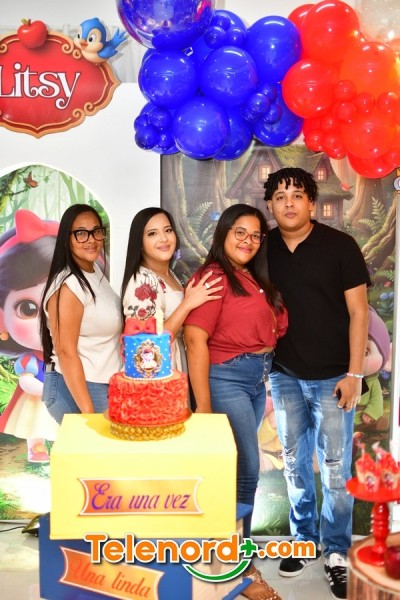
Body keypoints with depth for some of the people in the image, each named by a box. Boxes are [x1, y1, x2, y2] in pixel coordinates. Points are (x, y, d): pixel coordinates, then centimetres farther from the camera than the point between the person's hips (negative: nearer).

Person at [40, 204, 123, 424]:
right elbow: (66, 353, -21)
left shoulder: (95, 270, 6)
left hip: (104, 386, 8)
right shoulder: (68, 286, -20)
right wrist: (88, 411, -21)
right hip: (76, 389, -8)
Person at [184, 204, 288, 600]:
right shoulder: (213, 276, -13)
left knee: (238, 470, 14)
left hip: (257, 379, 8)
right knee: (245, 470, -4)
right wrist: (203, 407, -21)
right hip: (226, 379, -8)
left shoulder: (253, 278, 14)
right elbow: (195, 340, -20)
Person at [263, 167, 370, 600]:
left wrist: (354, 374, -11)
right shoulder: (265, 249, 2)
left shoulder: (340, 246, -7)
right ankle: (303, 540, 29)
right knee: (294, 463, 13)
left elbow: (357, 312, -7)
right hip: (284, 376, 3)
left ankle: (336, 553, 17)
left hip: (331, 376, -3)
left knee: (335, 468, 2)